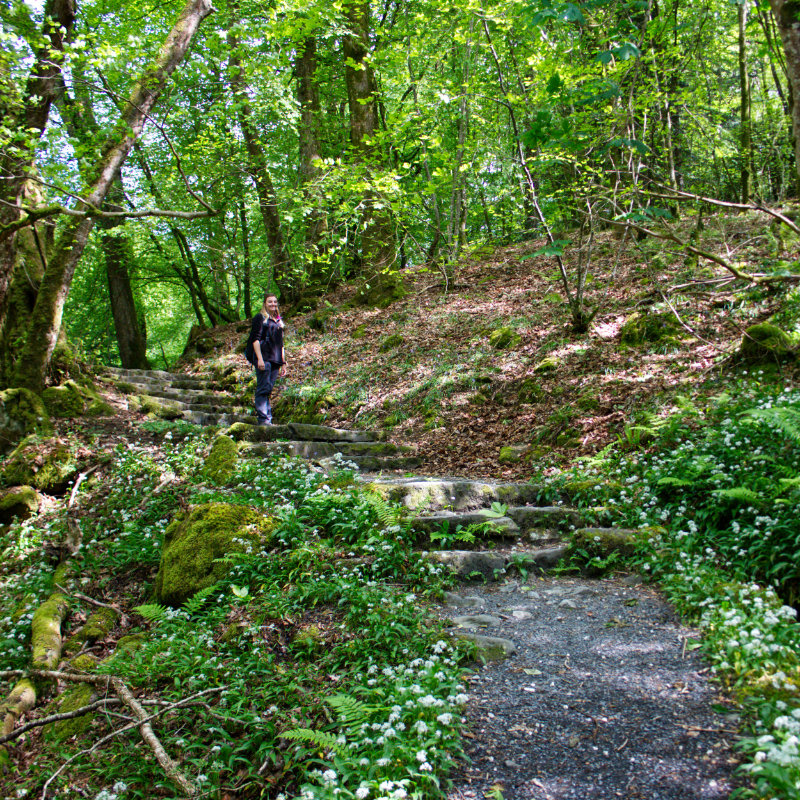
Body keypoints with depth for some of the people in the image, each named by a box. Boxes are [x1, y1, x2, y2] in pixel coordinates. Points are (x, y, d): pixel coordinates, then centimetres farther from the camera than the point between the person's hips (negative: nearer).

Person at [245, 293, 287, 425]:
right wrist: (260, 359, -16)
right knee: (263, 388, -9)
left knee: (268, 389, 6)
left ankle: (268, 419, 7)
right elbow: (255, 339, -7)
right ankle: (263, 419, -9)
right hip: (263, 358, -6)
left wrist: (283, 363, 18)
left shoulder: (279, 321, 20)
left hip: (275, 360, 6)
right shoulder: (260, 318, 1)